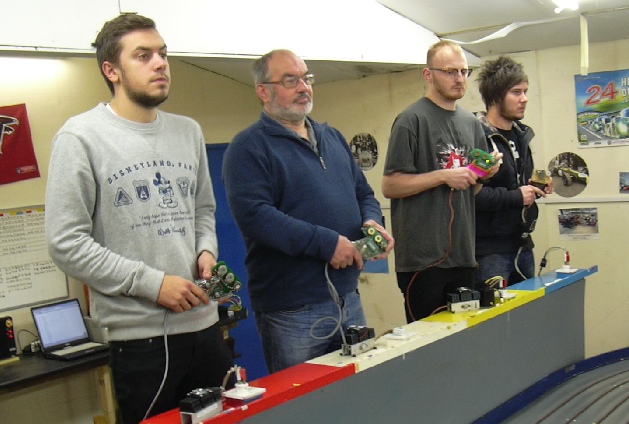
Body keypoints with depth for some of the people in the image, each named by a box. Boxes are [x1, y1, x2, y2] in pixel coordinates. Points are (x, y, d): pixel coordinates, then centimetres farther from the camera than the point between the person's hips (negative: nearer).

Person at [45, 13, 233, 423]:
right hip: (138, 334, -5)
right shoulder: (81, 136, -6)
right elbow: (66, 242, -11)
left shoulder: (188, 131, 13)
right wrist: (152, 283, -14)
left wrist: (207, 250, 1)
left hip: (203, 322, 6)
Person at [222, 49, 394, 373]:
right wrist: (326, 243, -22)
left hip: (348, 298, 7)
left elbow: (364, 193, 22)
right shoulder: (248, 148, -8)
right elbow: (252, 214, -22)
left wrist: (372, 222, -2)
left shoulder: (332, 138, 16)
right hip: (291, 313, -7)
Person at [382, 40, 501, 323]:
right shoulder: (412, 119, -8)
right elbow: (390, 186, -13)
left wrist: (484, 174, 1)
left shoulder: (471, 123, 14)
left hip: (462, 254, 7)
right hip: (423, 257, -7)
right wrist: (444, 175, -19)